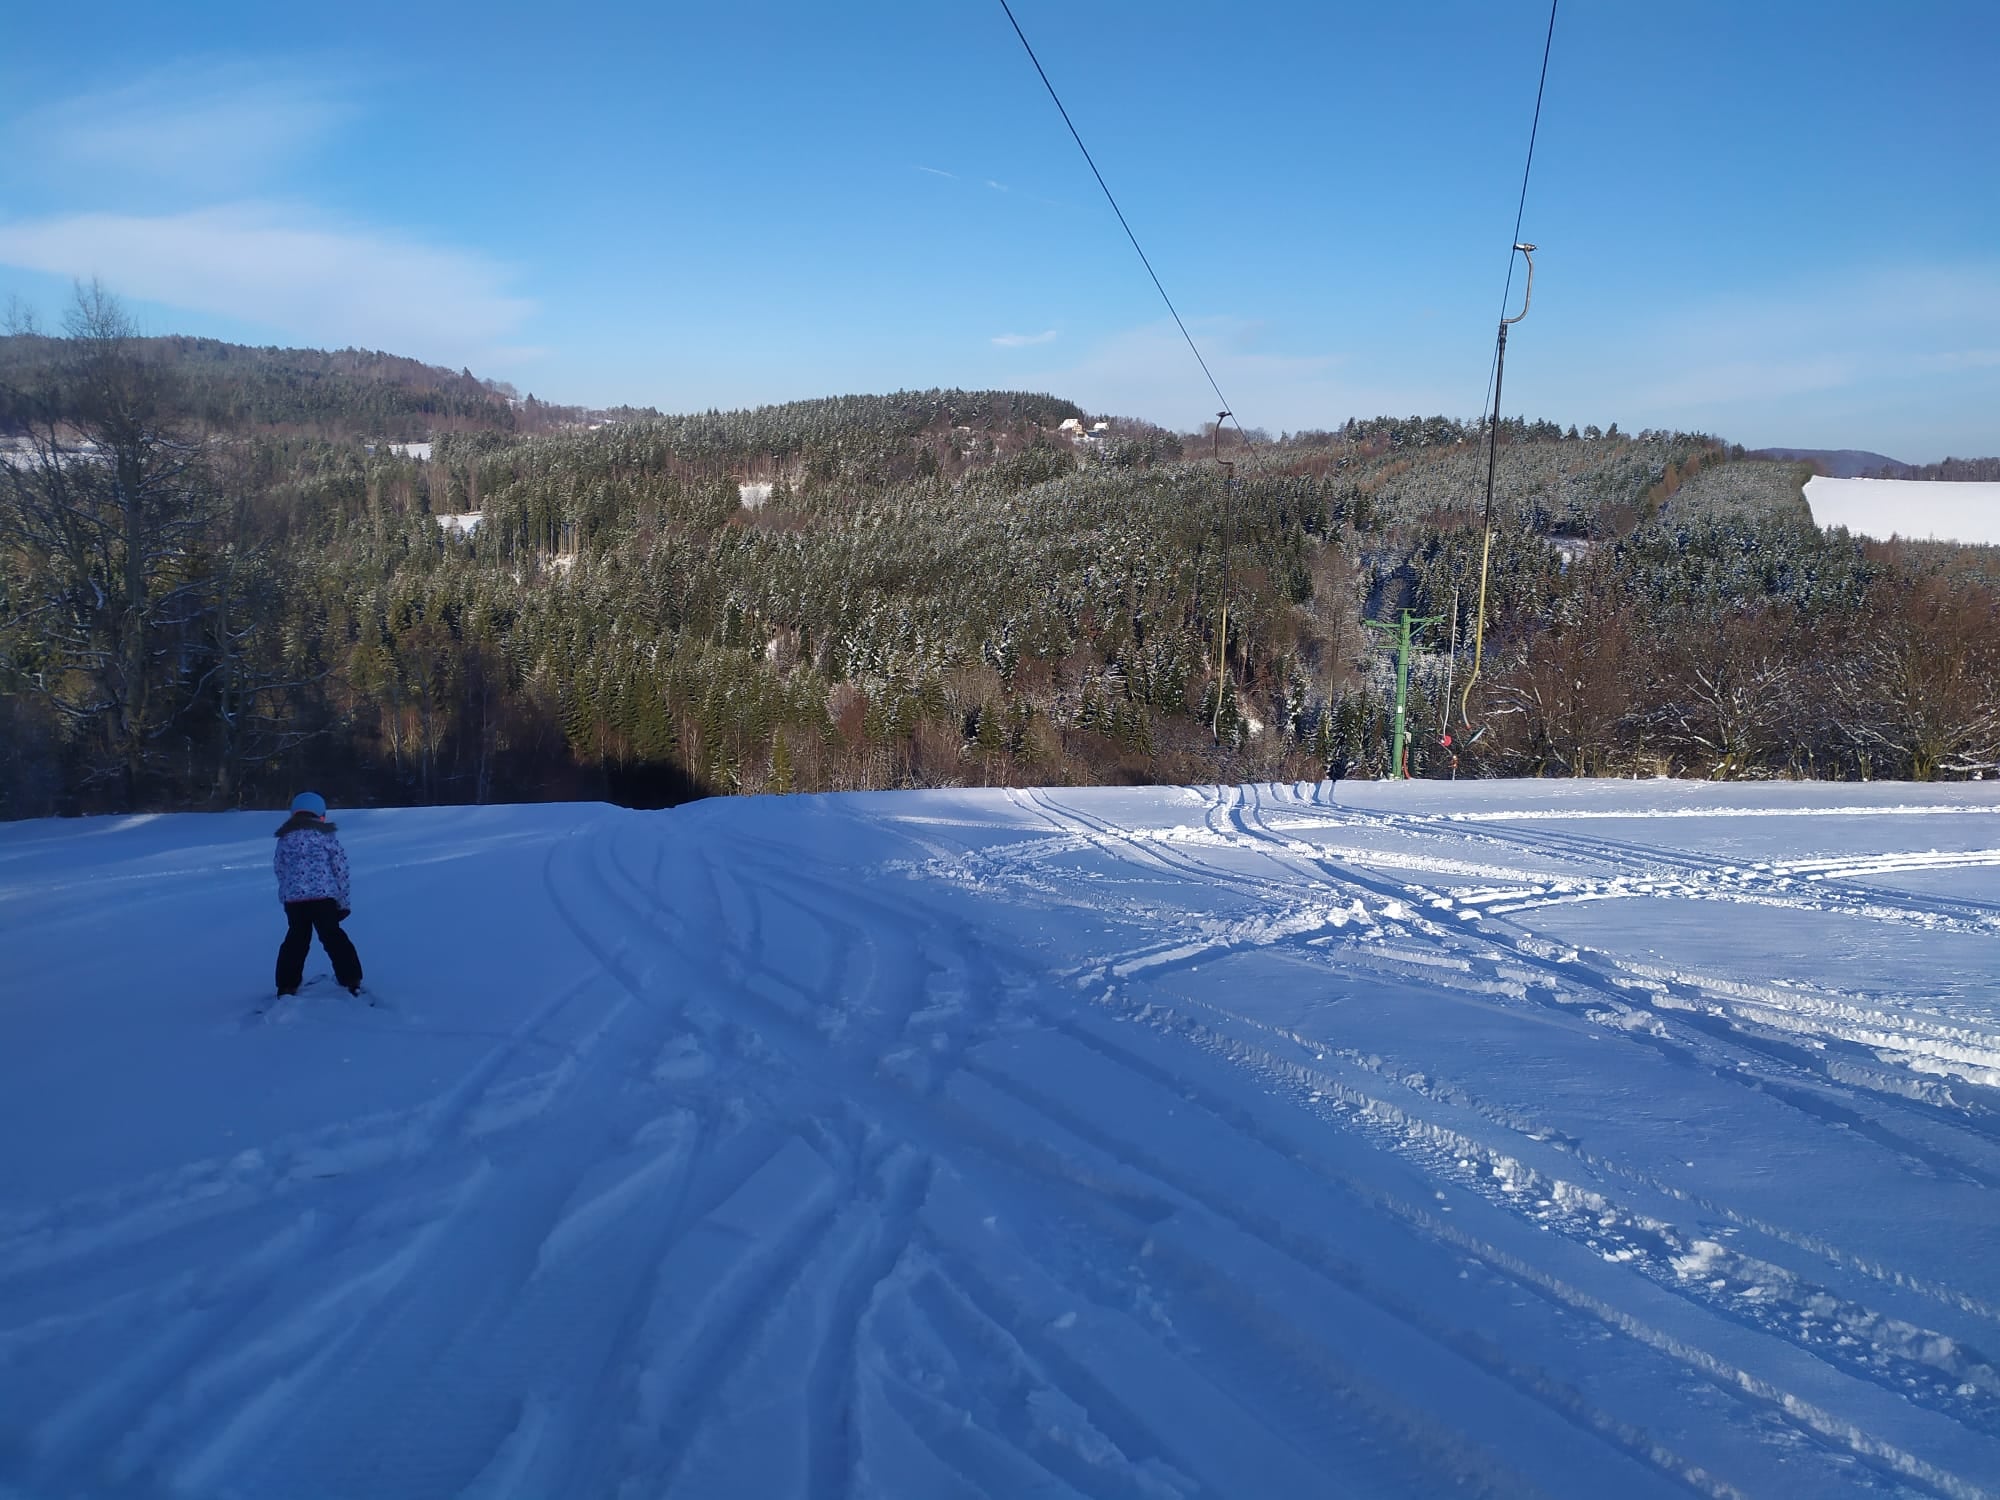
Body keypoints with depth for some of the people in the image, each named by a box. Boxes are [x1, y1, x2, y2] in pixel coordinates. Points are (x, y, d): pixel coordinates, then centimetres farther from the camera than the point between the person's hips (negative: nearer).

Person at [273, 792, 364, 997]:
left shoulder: (284, 838, 10)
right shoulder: (327, 835, 3)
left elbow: (278, 869, 14)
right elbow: (341, 869, 1)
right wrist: (343, 900, 7)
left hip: (292, 897, 2)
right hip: (324, 896, -2)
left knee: (296, 939, 15)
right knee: (333, 937, 7)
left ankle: (287, 987, 17)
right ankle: (352, 982, 5)